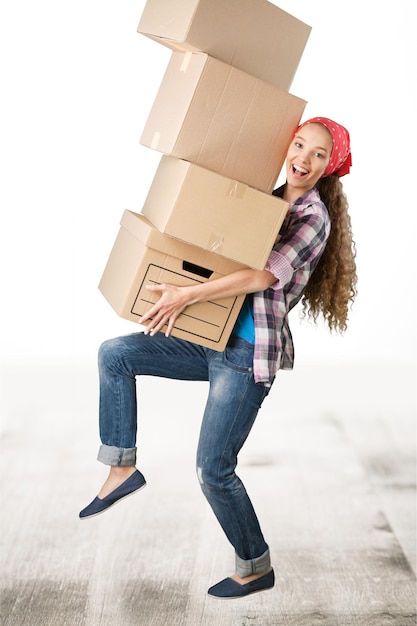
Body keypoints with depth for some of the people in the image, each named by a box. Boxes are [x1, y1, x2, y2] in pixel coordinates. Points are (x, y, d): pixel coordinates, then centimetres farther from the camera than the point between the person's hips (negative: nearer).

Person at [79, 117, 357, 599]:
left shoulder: (314, 217, -11)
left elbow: (265, 275, -23)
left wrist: (188, 295, -26)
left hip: (249, 355, -8)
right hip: (214, 341, 8)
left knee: (214, 468, -5)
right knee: (114, 354, 2)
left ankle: (256, 568, 18)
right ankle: (122, 469, 10)